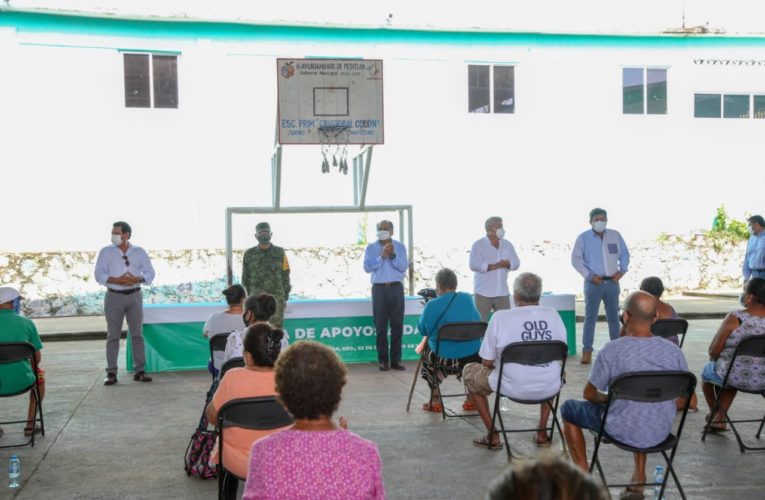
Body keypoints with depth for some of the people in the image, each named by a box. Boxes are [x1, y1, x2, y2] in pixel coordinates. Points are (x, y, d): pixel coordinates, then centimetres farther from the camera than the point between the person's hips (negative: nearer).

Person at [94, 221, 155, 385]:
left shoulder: (140, 252, 7)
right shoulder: (106, 252, 3)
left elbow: (150, 273, 4)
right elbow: (99, 274, -6)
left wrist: (137, 279, -16)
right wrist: (118, 280, -20)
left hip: (135, 296, 2)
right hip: (114, 296, -1)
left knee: (137, 334, 3)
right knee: (113, 336, -1)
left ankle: (140, 371, 7)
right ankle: (111, 373, 2)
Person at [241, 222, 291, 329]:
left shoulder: (280, 253, 5)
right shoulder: (249, 254, 5)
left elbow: (285, 276, 7)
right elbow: (245, 278, 10)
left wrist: (285, 298, 3)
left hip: (276, 298, 0)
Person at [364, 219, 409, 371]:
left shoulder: (400, 246, 7)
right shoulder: (371, 248, 5)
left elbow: (404, 267, -2)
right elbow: (367, 267, -7)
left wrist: (393, 255, -15)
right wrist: (382, 256, -15)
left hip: (396, 288, 1)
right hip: (379, 289, -1)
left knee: (397, 325, 0)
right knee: (381, 327, 0)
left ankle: (396, 360, 6)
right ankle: (383, 360, 5)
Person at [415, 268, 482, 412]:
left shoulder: (432, 305, -11)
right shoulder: (468, 298, 2)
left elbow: (423, 330, -2)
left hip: (444, 358, -2)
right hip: (472, 357, 3)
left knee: (427, 352, 31)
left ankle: (435, 401, 28)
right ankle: (471, 399, 34)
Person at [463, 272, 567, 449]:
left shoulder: (500, 317, -10)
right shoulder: (553, 315, 0)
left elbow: (488, 362, -5)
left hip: (513, 388, -4)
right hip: (550, 388, 4)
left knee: (470, 371, 23)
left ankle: (493, 436, 21)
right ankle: (542, 433, 34)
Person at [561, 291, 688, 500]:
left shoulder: (612, 350, -20)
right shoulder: (673, 351, -8)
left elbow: (590, 394, -8)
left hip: (623, 432, -4)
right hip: (661, 432, 4)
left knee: (569, 408, 22)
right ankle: (639, 478, 33)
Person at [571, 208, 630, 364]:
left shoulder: (615, 236, 7)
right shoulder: (583, 238, -1)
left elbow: (625, 255, 14)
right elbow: (576, 259, -3)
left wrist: (622, 271, -1)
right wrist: (589, 276, -11)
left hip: (612, 282, 3)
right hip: (593, 283, -3)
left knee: (613, 317, 9)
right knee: (590, 317, -4)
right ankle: (587, 351, -3)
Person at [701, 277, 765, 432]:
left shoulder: (735, 318, -22)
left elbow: (714, 351, -16)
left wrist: (715, 358, 7)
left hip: (736, 376, -4)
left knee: (707, 370, 29)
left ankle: (714, 412, 46)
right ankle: (720, 418, 34)